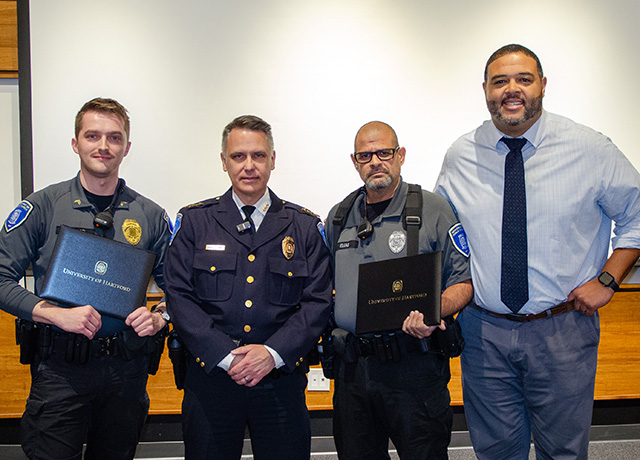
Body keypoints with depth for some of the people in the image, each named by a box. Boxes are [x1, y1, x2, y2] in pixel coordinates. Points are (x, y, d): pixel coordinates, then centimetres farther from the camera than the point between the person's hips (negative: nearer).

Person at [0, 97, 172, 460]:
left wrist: (159, 318, -9)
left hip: (127, 371, 3)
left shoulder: (150, 216, 6)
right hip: (60, 368, -2)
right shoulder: (43, 206, 0)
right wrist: (55, 314, -16)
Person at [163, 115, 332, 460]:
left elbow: (319, 301, 0)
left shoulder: (305, 227, 6)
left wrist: (273, 352, -13)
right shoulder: (194, 221, 4)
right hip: (211, 377, 0)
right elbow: (179, 297, -3)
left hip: (281, 378, 1)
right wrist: (226, 356, -13)